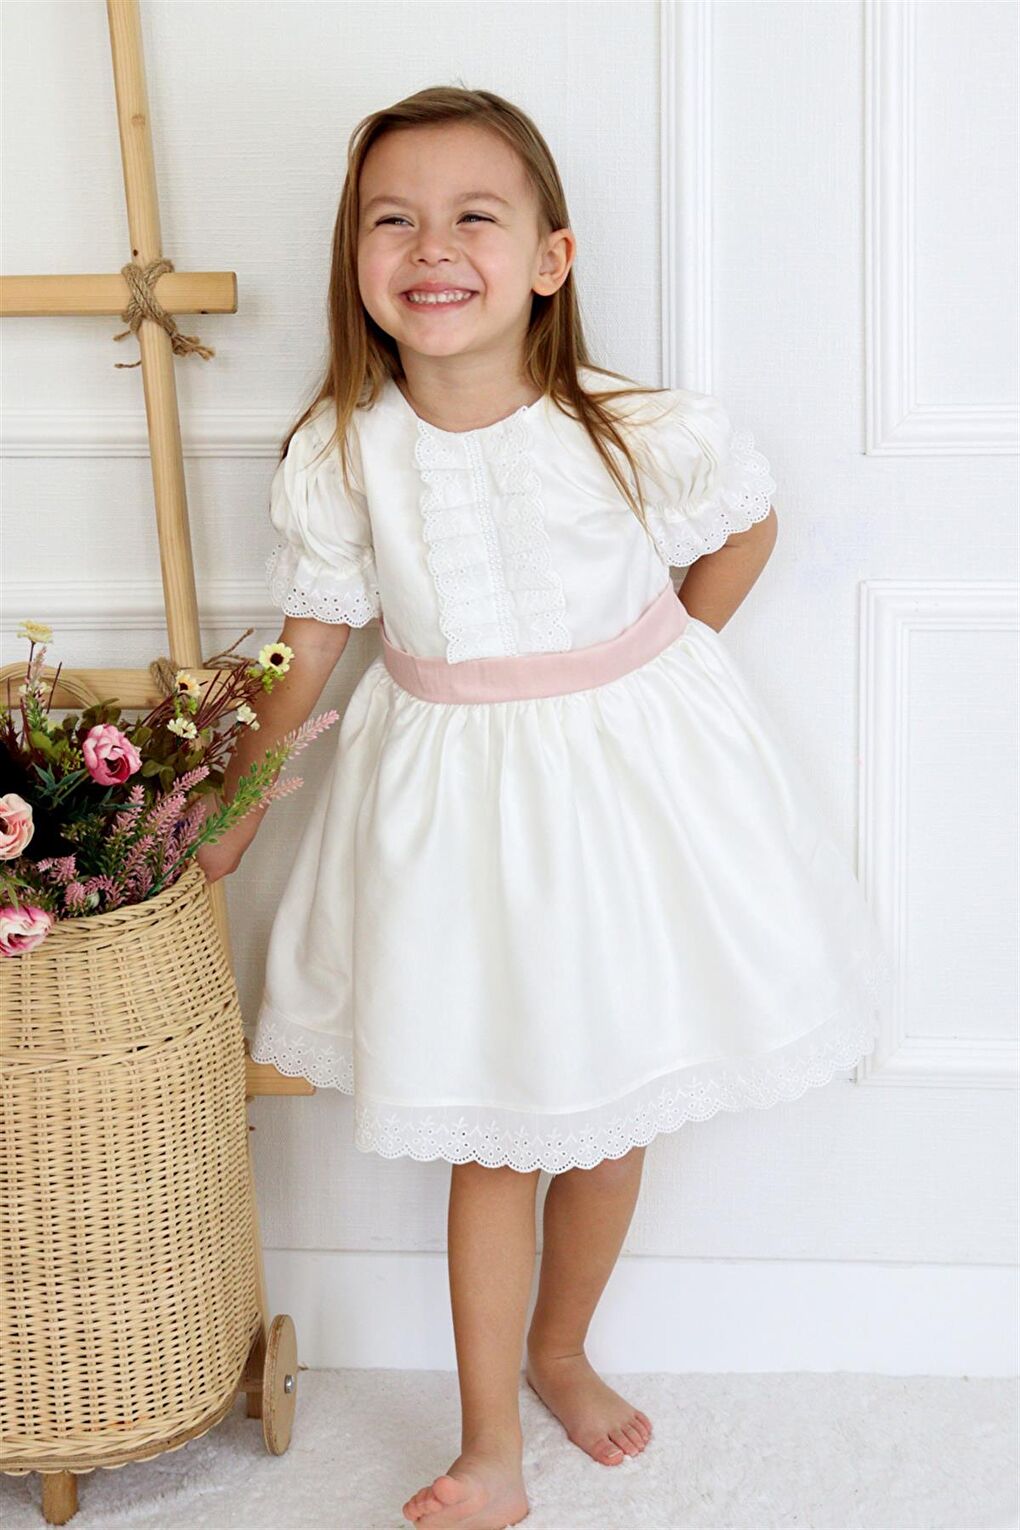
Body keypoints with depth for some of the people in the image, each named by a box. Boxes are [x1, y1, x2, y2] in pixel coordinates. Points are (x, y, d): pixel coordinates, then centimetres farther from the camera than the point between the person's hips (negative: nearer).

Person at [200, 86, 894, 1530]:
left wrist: (646, 675, 4)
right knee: (490, 1132, 9)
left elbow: (746, 530, 3)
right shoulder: (337, 459, -13)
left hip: (626, 775, 0)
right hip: (449, 797, 0)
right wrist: (230, 811, 8)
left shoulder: (641, 433, -18)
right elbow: (310, 646, 0)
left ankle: (560, 1350, 42)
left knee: (612, 1109, 15)